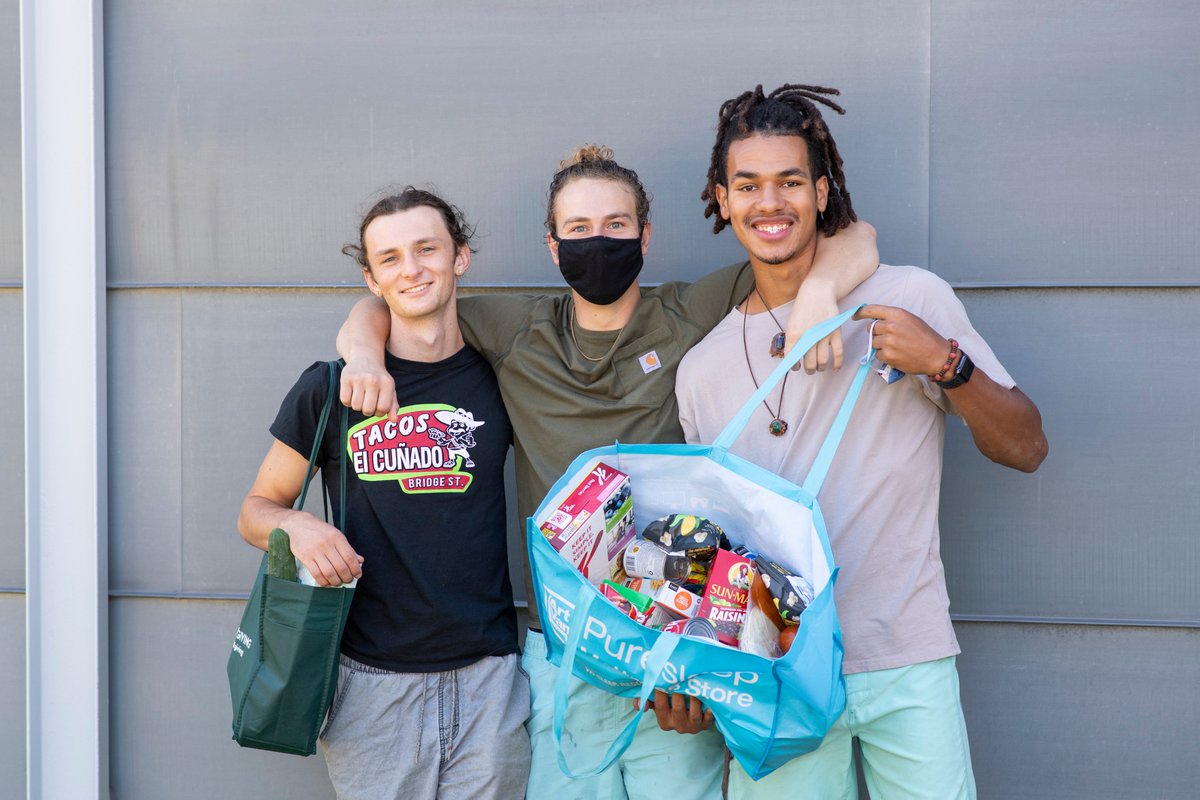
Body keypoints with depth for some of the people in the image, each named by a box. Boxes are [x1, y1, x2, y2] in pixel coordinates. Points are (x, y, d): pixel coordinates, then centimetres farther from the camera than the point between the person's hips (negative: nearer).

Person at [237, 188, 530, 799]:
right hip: (371, 685, -1)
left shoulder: (497, 378, 5)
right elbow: (255, 511, 8)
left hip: (487, 679, 1)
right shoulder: (329, 389, 1)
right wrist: (294, 526, -13)